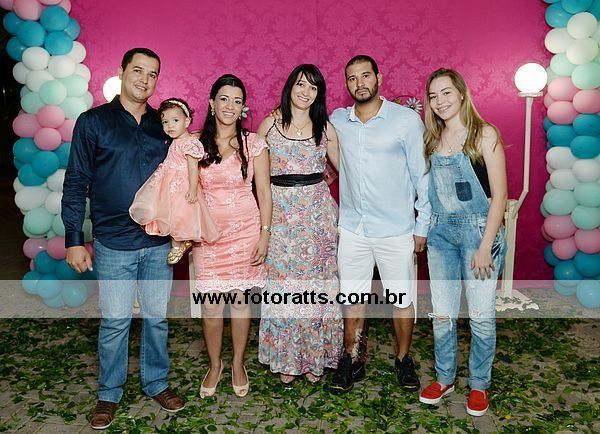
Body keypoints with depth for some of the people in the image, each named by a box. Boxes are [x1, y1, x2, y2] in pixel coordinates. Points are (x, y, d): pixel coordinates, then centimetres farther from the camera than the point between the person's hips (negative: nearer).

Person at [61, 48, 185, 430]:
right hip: (113, 244, -3)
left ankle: (157, 382, 30)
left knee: (157, 317, 11)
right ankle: (110, 394, 25)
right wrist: (74, 239, -6)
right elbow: (76, 184, -2)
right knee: (115, 321, 5)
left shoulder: (163, 125, 7)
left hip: (159, 243, 3)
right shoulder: (93, 122, -1)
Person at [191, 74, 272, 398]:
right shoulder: (196, 145, 2)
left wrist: (264, 234, -4)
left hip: (245, 231, 0)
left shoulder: (254, 144, -1)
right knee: (211, 303, 4)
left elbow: (264, 193, 0)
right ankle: (214, 365, 27)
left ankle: (238, 364, 28)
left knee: (241, 298, 7)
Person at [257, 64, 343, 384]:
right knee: (282, 284, 2)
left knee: (316, 281, 3)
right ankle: (286, 358, 17)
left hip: (317, 210, 0)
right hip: (280, 211, 0)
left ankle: (314, 357, 18)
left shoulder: (325, 128, 6)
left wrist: (314, 185, 4)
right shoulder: (270, 124, 5)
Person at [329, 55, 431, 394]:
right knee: (353, 298, 11)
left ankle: (404, 360, 31)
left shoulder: (407, 119, -5)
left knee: (401, 299, 10)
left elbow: (423, 175, -3)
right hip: (352, 229, 3)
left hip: (396, 230, -2)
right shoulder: (337, 121, 5)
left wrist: (423, 226, -4)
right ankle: (353, 362, 28)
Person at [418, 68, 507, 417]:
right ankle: (445, 378, 30)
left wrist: (485, 246, -13)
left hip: (479, 230, -4)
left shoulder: (484, 134, -8)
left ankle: (480, 384, 26)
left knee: (482, 315, 5)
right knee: (442, 313, 11)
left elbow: (499, 194, -10)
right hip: (441, 232, 4)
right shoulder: (432, 139, 7)